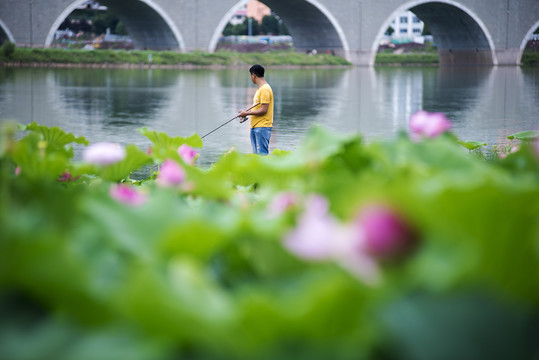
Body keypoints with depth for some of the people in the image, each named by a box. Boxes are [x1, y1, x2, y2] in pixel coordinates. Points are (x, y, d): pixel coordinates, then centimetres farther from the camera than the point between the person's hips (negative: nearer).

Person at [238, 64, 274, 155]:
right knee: (256, 153, 11)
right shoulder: (260, 89, 17)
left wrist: (247, 113, -14)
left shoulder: (265, 89, -15)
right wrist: (248, 112, 13)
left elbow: (264, 110, -20)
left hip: (262, 127, -10)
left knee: (262, 154, -11)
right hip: (255, 127, 10)